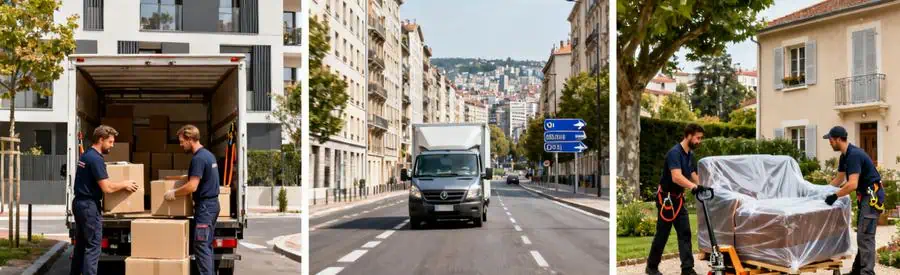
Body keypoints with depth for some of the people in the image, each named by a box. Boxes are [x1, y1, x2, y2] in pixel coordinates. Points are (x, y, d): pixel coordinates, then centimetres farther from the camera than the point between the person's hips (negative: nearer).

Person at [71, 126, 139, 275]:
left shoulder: (85, 155, 12)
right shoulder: (96, 159, -18)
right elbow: (107, 188, -21)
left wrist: (121, 183, 29)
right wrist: (125, 184, -5)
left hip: (79, 203, 10)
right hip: (89, 206, -10)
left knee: (81, 244, 16)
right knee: (93, 246, -4)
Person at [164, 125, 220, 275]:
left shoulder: (198, 158, -17)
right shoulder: (208, 154, 14)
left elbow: (192, 187, -22)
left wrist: (173, 193, -9)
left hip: (205, 206, -10)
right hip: (212, 203, 10)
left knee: (200, 245, -6)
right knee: (207, 245, 12)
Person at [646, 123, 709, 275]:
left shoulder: (690, 154, 7)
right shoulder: (675, 153, -22)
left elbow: (693, 175, 18)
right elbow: (676, 177, -36)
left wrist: (703, 188, 6)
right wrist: (694, 187, -49)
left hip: (678, 198, 9)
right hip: (666, 197, -8)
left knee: (685, 233, 3)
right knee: (662, 234, 0)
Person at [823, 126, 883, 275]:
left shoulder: (854, 155, -22)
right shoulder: (844, 156, 10)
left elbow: (852, 184, -28)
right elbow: (839, 179, 23)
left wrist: (835, 196, -19)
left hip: (873, 195, -11)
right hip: (865, 195, 11)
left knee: (865, 236, -13)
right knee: (862, 235, 13)